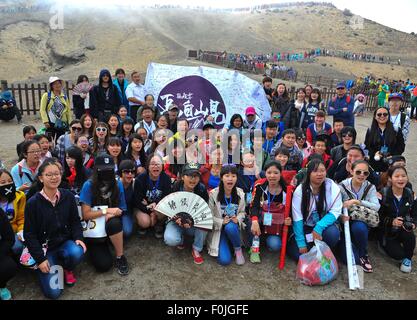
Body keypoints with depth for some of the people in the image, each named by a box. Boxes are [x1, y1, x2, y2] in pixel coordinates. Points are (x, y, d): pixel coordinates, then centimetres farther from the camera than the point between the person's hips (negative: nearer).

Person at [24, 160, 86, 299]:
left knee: (77, 254, -34)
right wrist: (40, 259, -12)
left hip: (65, 242, 2)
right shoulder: (33, 203, -13)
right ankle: (54, 266, 22)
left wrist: (78, 238, -14)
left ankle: (67, 269, 4)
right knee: (53, 292, -12)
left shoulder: (68, 196, -5)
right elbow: (29, 234, -8)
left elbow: (75, 221, 4)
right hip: (44, 247, -2)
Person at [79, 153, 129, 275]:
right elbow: (86, 215, -12)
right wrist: (107, 211, -19)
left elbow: (120, 210, -3)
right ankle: (95, 249, 17)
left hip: (112, 224, 2)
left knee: (114, 223, -37)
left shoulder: (117, 185, -6)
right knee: (104, 265, -19)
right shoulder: (89, 186, -14)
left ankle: (120, 257, -14)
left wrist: (111, 215, -23)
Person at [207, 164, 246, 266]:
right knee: (224, 260, -19)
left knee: (230, 227, -37)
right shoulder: (213, 194, -12)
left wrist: (238, 219, -14)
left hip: (234, 227, 2)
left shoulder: (240, 193, -4)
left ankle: (238, 249, -7)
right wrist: (221, 222, -23)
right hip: (219, 228, -2)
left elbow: (242, 212, 7)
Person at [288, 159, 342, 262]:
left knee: (333, 233, -32)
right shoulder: (300, 190, -14)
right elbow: (297, 218, -15)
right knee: (298, 254, -19)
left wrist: (319, 227, -29)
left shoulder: (333, 188, -12)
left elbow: (335, 211, -13)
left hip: (324, 224, 1)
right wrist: (301, 243, -18)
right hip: (305, 227, -1)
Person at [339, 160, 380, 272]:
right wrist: (341, 215, -34)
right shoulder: (342, 186, -8)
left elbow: (376, 207, -17)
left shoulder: (370, 187, -2)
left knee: (359, 227, -37)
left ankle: (363, 255, -9)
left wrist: (356, 201, -28)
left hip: (361, 222, 2)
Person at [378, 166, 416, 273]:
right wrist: (391, 222, -29)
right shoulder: (383, 194, -15)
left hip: (403, 230, 3)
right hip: (386, 232, -3)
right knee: (398, 255, -21)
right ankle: (385, 245, 15)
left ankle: (407, 259, -2)